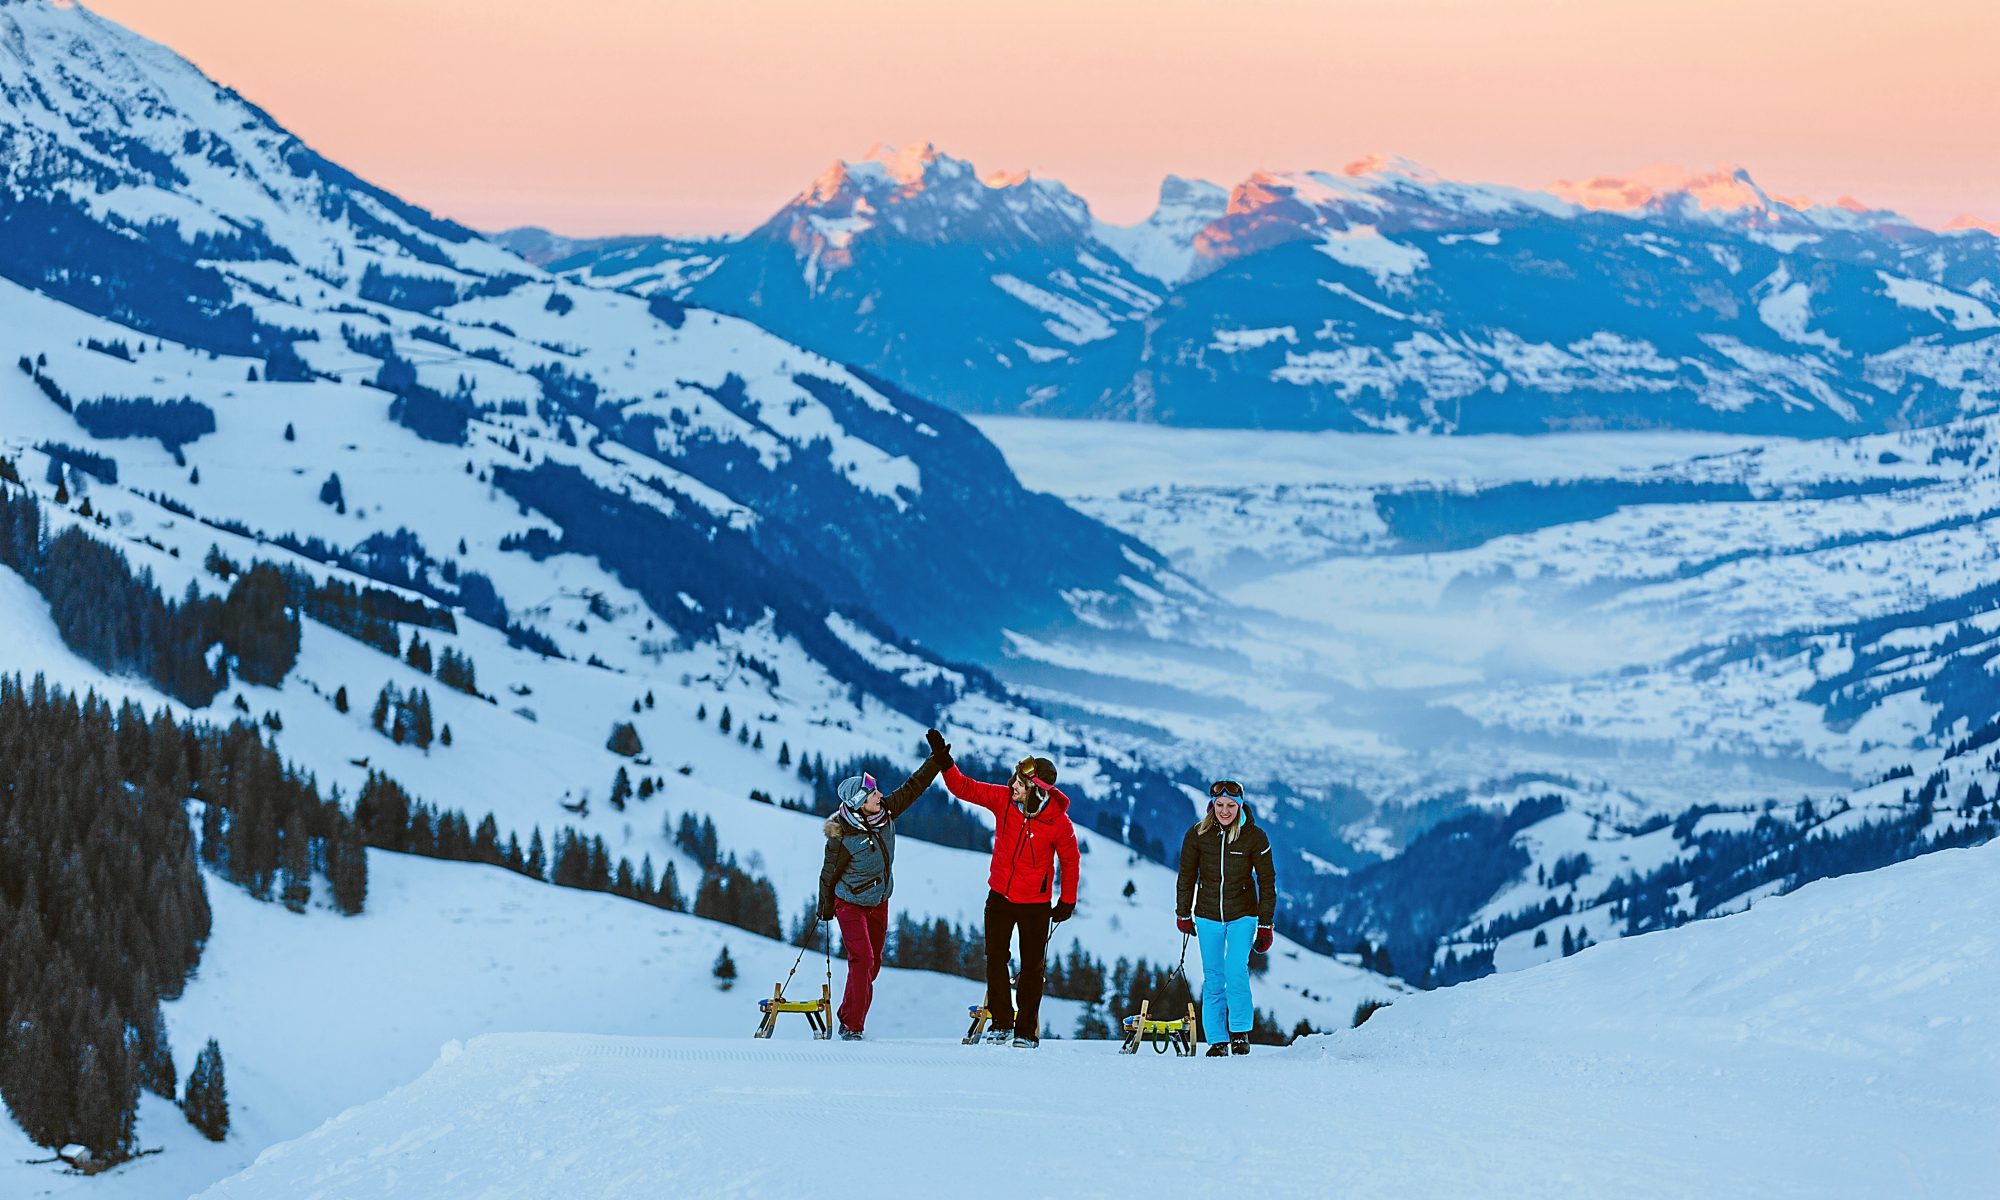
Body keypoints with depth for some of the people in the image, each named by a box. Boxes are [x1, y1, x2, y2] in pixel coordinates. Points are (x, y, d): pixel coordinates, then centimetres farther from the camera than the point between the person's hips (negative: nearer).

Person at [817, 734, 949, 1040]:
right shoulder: (842, 839, -27)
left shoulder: (885, 812, -12)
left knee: (873, 963, 11)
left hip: (879, 903, 7)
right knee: (862, 960, -16)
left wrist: (937, 760, -6)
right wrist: (825, 909, -1)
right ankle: (852, 1026, -7)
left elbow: (911, 788, 0)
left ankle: (848, 1016, 26)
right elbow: (829, 875, -13)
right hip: (850, 904, -7)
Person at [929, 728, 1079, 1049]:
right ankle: (1002, 1023, 17)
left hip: (1035, 903, -3)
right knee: (995, 960, 6)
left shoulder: (1059, 823, -17)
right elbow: (965, 788, -4)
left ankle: (1027, 1031, 13)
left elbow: (1070, 860, -4)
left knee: (1031, 967, 4)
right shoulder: (1003, 799, -9)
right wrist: (945, 761, -18)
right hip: (1000, 896, 3)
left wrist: (1067, 901, -1)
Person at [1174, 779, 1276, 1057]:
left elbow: (1267, 882, -2)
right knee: (1213, 978, 3)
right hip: (1208, 916, 2)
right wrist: (1183, 914, 11)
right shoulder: (1198, 834, -6)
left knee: (1236, 969, -17)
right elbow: (1187, 875, 7)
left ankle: (1240, 1031, -2)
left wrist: (1265, 924, -2)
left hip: (1242, 916, -2)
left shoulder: (1254, 837, -9)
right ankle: (1217, 1041, 10)